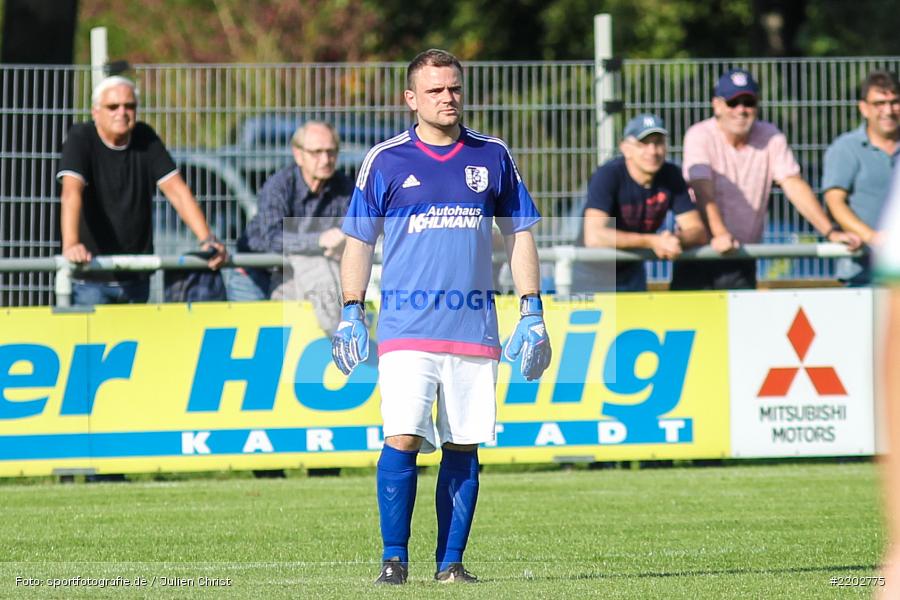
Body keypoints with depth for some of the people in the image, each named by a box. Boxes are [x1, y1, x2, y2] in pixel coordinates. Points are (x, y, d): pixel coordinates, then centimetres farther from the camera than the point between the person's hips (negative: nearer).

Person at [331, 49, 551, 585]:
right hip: (406, 329, -2)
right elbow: (359, 240, 10)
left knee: (463, 447, 3)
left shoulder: (492, 157, 9)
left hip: (475, 328, 2)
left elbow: (520, 234, 14)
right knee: (402, 438, -13)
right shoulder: (386, 160, 4)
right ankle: (394, 558, -5)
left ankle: (451, 562, 10)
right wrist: (352, 314, 2)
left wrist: (532, 313, 8)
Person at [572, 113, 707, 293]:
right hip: (593, 273, -6)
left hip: (632, 271, 6)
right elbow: (594, 236, -35)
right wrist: (652, 241, -37)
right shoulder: (608, 175, -23)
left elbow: (698, 231, -8)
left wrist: (676, 239, -33)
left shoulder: (671, 176, -6)